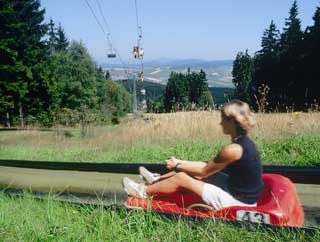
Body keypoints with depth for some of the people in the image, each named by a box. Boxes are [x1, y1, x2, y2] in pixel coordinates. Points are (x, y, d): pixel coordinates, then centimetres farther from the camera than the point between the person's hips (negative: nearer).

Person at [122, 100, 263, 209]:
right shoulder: (244, 142, 3)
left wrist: (177, 166, 1)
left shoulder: (233, 149, -26)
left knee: (181, 178, -3)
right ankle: (157, 180, 32)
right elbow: (209, 167, 10)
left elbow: (204, 172, -12)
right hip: (244, 195, 8)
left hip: (237, 202, -8)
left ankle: (144, 192, 18)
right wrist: (180, 163, 11)